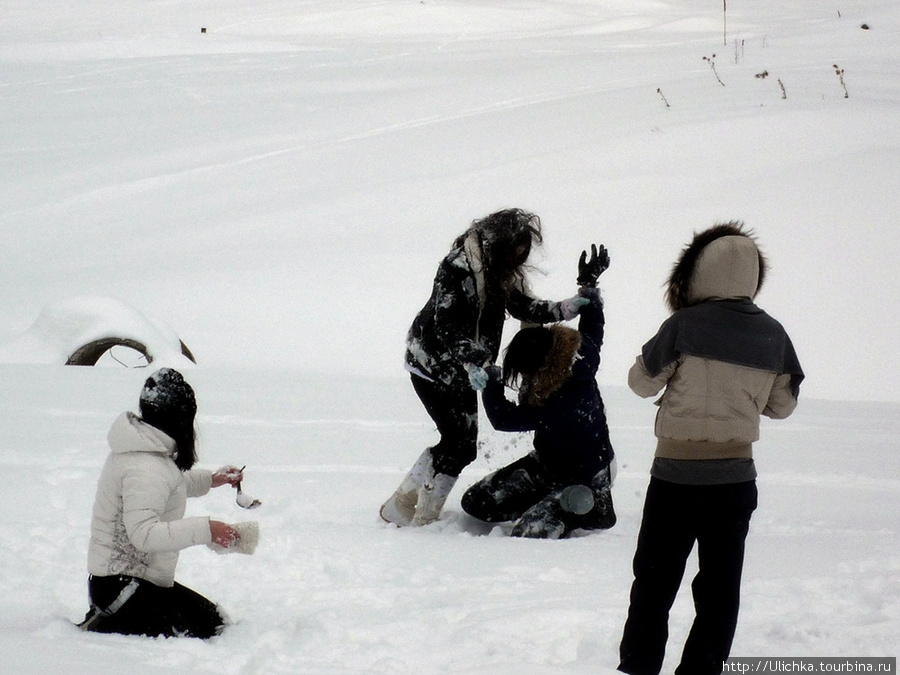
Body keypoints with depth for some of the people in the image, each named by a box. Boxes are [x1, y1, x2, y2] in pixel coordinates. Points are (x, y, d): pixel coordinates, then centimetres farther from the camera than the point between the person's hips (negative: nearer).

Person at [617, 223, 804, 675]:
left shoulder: (684, 326, -13)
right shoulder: (773, 335, -1)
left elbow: (642, 381, -2)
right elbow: (782, 404, 9)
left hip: (677, 476, -3)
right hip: (736, 479, 3)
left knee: (655, 583, 8)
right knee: (720, 590, 10)